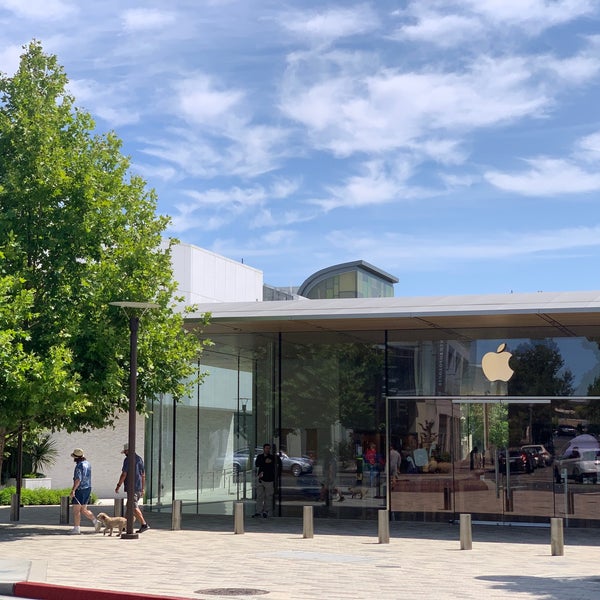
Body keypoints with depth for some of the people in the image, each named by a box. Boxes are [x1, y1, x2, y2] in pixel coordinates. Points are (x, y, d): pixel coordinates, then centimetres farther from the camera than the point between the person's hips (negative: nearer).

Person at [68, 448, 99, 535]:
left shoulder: (79, 466, -17)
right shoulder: (87, 464, 12)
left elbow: (78, 480, -25)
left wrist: (73, 490, -25)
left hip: (80, 490, -9)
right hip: (88, 489, 9)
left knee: (76, 510, -2)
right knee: (84, 510, 15)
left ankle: (76, 529, -1)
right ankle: (95, 522, 4)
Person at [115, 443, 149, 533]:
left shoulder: (128, 459, -9)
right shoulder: (139, 459, 14)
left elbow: (124, 474, -13)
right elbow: (143, 475, 17)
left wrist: (118, 486, -5)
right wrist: (143, 488, 22)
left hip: (131, 487, -8)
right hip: (139, 487, 8)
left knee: (134, 507, -8)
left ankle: (144, 524, -16)